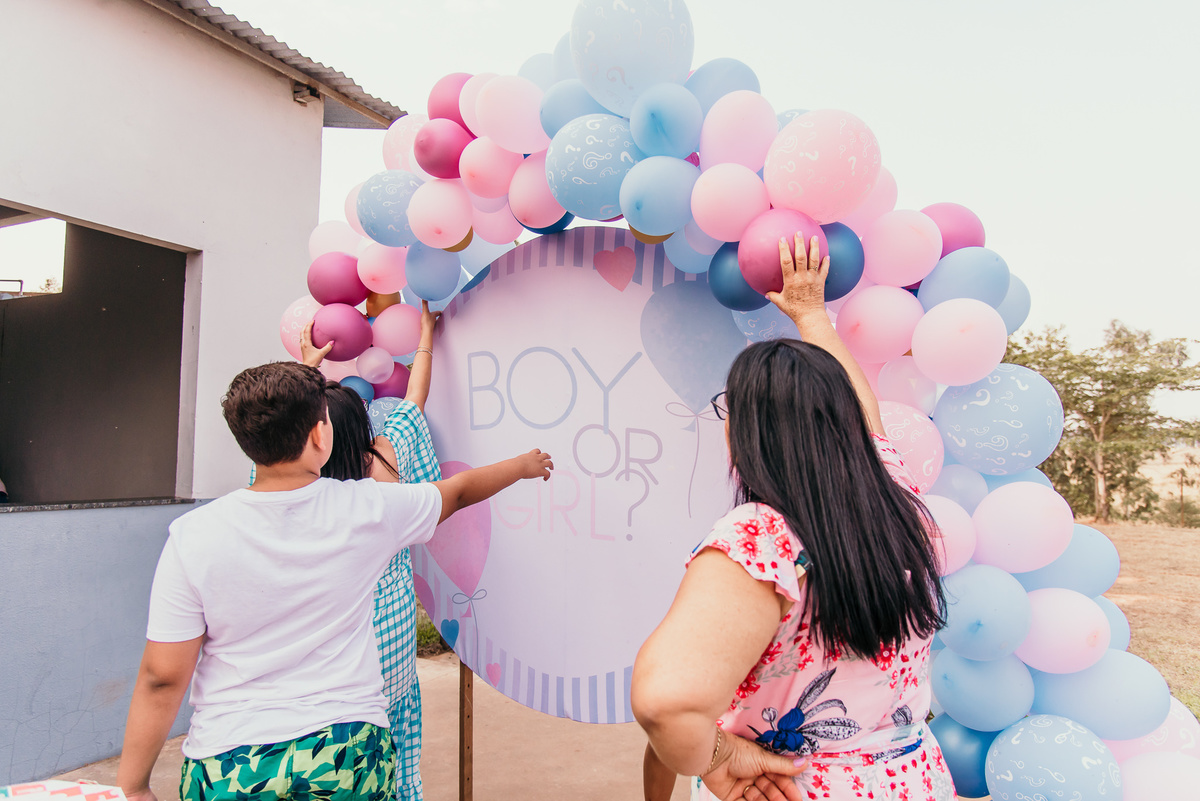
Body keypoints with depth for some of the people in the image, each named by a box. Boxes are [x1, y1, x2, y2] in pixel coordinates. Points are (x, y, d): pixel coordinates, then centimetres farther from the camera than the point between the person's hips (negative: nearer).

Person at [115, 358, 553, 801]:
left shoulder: (193, 536, -14)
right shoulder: (367, 510, -12)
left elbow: (162, 679, -10)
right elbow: (459, 491, 5)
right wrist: (524, 464, 24)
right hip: (351, 756, 1)